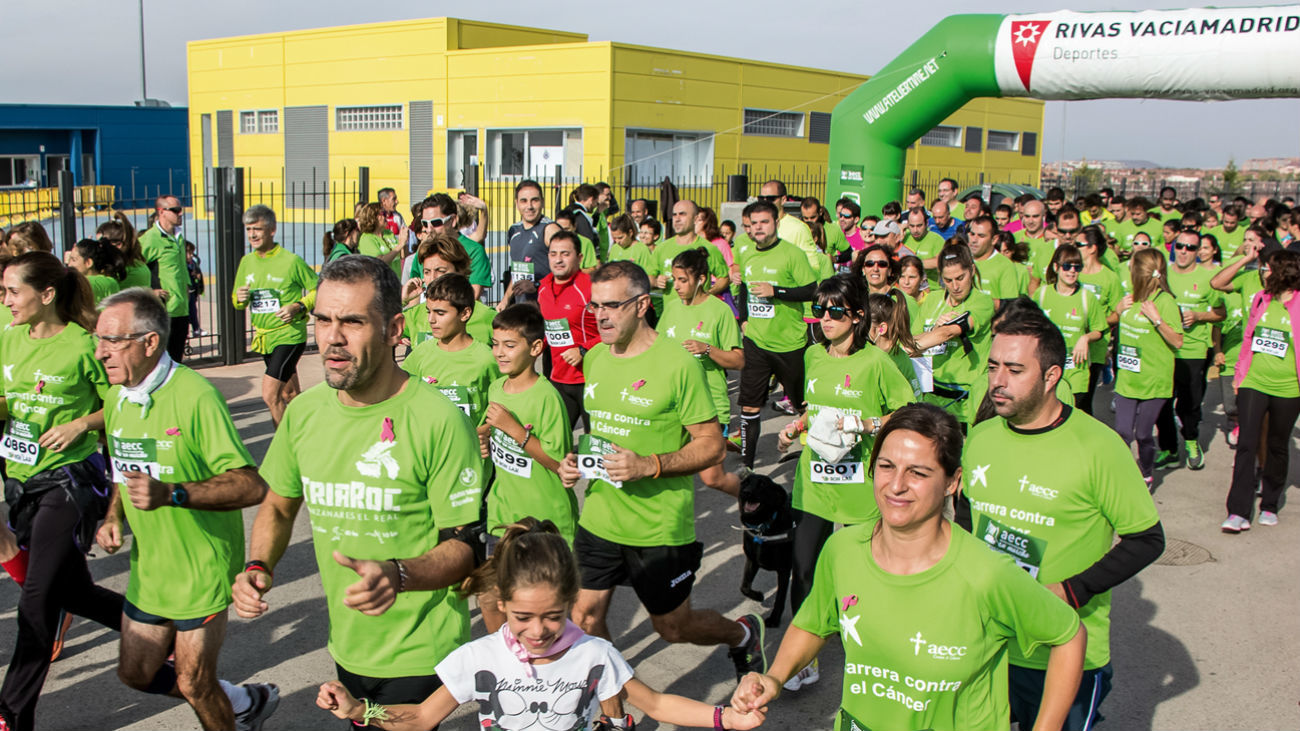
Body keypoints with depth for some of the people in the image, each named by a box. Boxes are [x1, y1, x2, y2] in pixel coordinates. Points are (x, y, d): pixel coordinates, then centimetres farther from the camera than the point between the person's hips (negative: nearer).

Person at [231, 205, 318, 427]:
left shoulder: (291, 261, -11)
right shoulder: (247, 261, 7)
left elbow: (318, 290, -4)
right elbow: (237, 301, 15)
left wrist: (298, 307, -18)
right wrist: (240, 298, -7)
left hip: (289, 335, -6)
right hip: (262, 337, 7)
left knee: (270, 394, -15)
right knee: (289, 394, 18)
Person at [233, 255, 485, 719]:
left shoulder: (438, 421, -20)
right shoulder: (304, 411, -2)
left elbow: (469, 545, -17)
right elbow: (278, 505, 13)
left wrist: (398, 575, -34)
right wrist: (258, 567, -6)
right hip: (346, 646, 6)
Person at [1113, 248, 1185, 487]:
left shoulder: (1165, 301, -12)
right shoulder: (1132, 298, 9)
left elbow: (1178, 341, -14)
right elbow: (1120, 328, 23)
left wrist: (1157, 319, -25)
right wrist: (1118, 310, 4)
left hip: (1153, 380, -5)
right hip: (1126, 378, 5)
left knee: (1143, 434, 5)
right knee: (1122, 432, 3)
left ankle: (1147, 475, 27)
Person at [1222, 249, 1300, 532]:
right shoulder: (1260, 299, 4)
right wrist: (1239, 374, 13)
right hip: (1253, 383, 2)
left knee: (1277, 447, 13)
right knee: (1246, 445, -6)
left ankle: (1270, 505, 29)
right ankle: (1239, 512, -7)